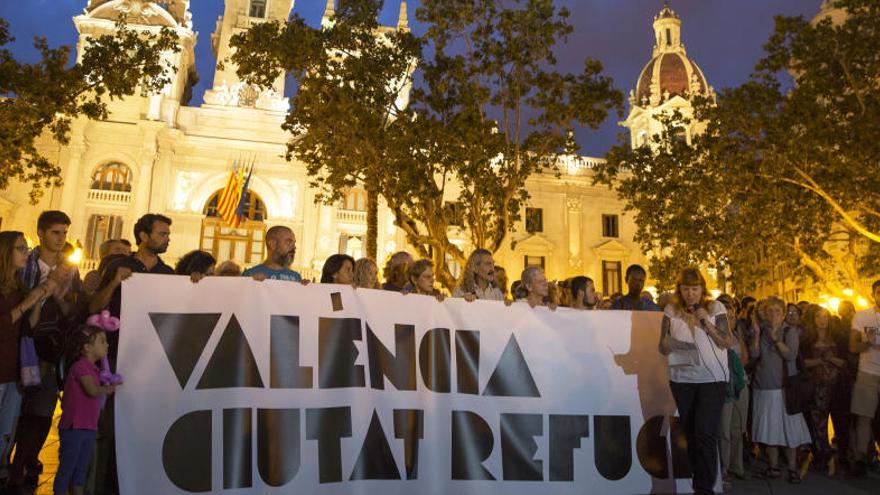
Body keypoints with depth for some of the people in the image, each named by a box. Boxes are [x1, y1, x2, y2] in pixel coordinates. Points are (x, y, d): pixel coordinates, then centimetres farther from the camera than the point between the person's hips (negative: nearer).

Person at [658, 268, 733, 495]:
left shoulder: (715, 308, -3)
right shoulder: (671, 311, 1)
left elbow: (728, 343, -5)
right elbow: (663, 349, 1)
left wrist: (707, 322, -16)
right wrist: (668, 345, -23)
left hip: (713, 378, -2)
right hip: (682, 379, 2)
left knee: (705, 434, -10)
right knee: (690, 434, 10)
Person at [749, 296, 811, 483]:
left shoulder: (790, 331, 0)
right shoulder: (761, 330, 9)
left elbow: (791, 355, -13)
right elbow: (754, 354, -2)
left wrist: (776, 338, -22)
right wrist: (756, 334, -12)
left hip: (784, 386, -3)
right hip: (763, 386, 3)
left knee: (788, 429, -1)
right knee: (769, 429, 7)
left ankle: (793, 469, 6)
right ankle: (773, 468, 16)